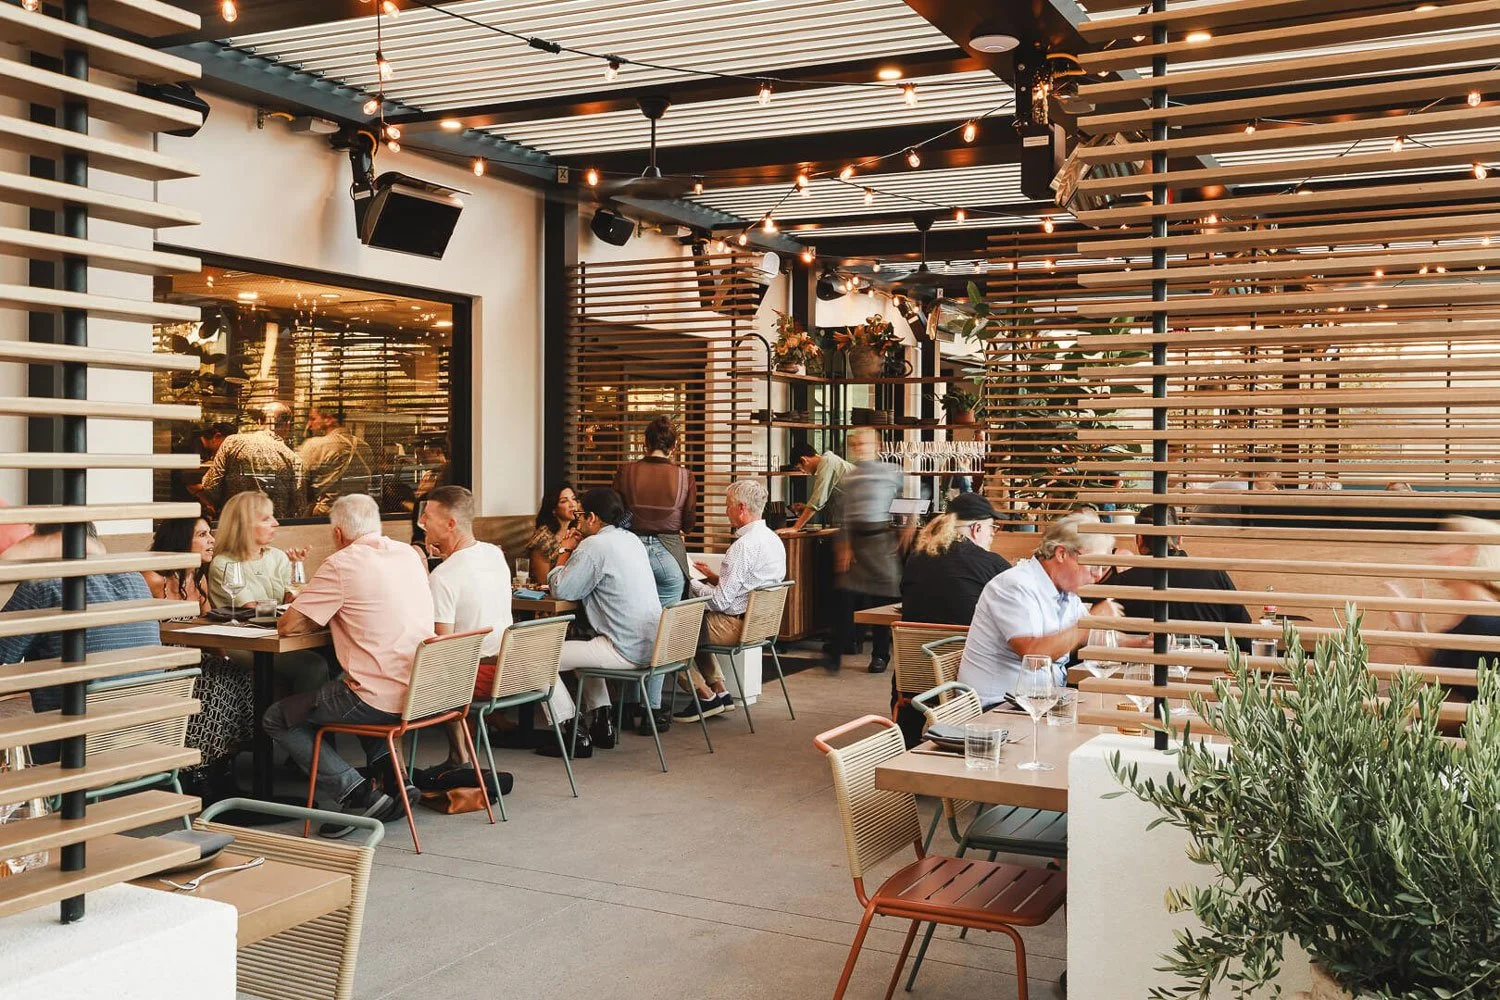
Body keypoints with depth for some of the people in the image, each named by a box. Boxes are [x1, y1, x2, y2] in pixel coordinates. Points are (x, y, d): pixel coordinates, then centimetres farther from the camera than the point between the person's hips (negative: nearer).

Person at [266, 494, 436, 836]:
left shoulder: (342, 564, -11)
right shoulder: (409, 554, 10)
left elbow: (287, 626, -8)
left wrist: (321, 619, 10)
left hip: (380, 699, -8)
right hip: (422, 691, 8)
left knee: (278, 718, 12)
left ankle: (357, 794, -1)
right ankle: (390, 769, 19)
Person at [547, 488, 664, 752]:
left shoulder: (595, 545, -14)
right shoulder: (632, 540, 14)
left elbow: (562, 590, -11)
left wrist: (563, 557, 5)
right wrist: (574, 554, 19)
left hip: (627, 651, -10)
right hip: (651, 646, 10)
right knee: (582, 646, 35)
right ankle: (602, 720, 29)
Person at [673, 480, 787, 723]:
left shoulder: (743, 546, -22)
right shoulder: (774, 540, 8)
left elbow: (720, 601, -21)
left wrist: (692, 584, -6)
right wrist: (715, 577, 13)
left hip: (735, 626, -10)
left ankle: (705, 696, 6)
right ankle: (719, 691, 20)